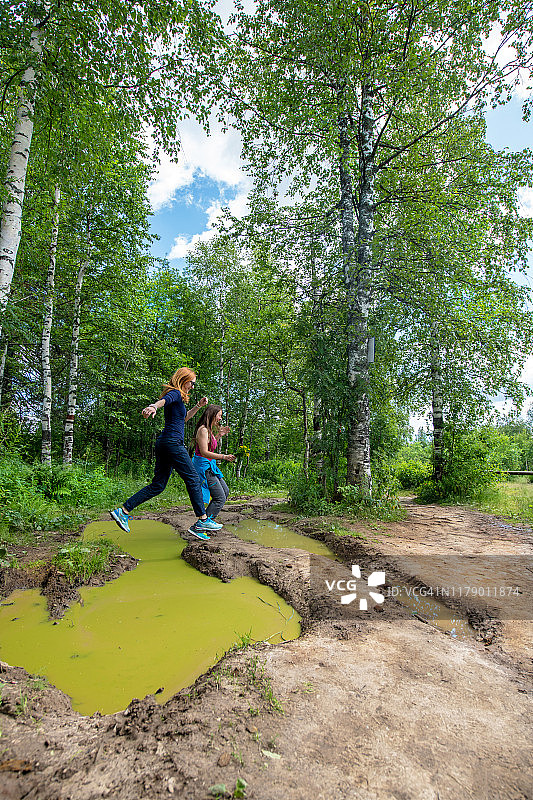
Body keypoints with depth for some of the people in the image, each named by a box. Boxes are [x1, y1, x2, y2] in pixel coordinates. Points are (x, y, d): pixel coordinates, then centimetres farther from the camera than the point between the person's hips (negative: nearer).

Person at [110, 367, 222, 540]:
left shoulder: (178, 397, 24)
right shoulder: (175, 393, -5)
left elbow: (184, 417, 39)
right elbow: (163, 400, -29)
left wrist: (198, 406, 29)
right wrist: (153, 407, -52)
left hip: (164, 443, 10)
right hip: (173, 443, -10)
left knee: (158, 485, 8)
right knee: (193, 479, -3)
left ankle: (123, 511, 8)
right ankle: (202, 520, 2)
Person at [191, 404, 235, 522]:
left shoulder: (209, 430, 13)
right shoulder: (203, 430, -17)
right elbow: (204, 452, -26)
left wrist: (219, 435, 19)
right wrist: (224, 457, -34)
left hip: (210, 466, 11)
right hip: (203, 465, -11)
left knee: (225, 492, 18)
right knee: (220, 498, -9)